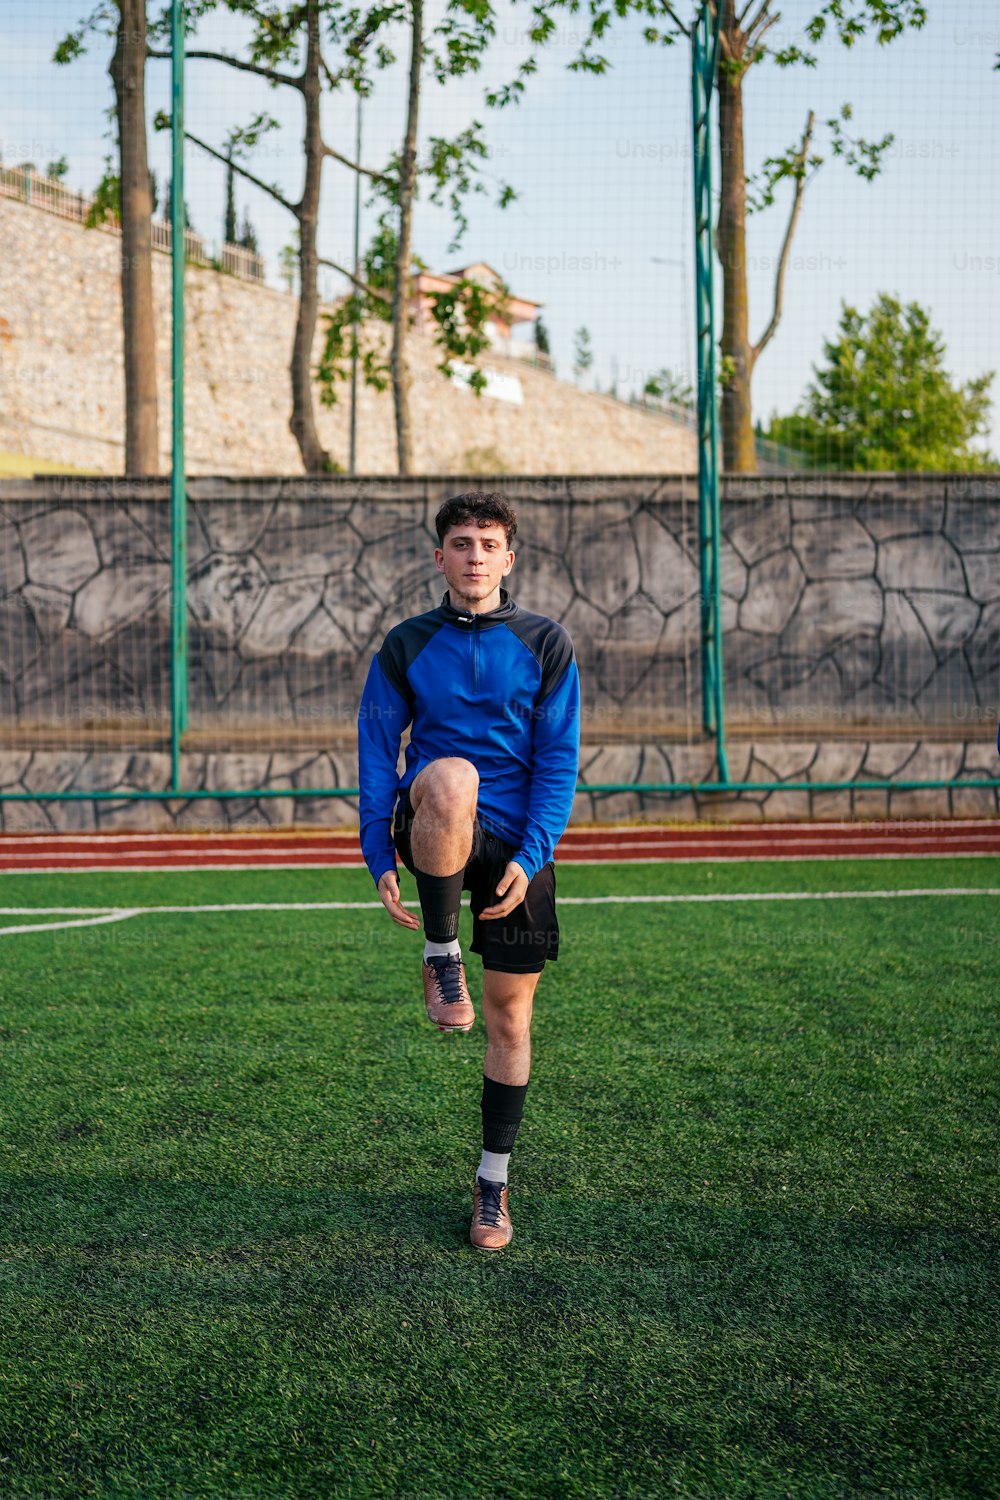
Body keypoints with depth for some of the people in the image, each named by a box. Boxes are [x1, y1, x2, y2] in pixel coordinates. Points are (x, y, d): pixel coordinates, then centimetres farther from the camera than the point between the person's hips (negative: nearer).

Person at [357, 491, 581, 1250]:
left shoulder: (546, 645, 3)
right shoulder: (407, 647, 5)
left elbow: (558, 761, 0)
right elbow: (377, 756, 6)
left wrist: (529, 858, -11)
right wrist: (381, 860, -3)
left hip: (519, 848, 1)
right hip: (441, 836, -1)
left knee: (510, 1019, 4)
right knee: (451, 780, -38)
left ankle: (493, 1182, 21)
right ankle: (442, 955, -19)